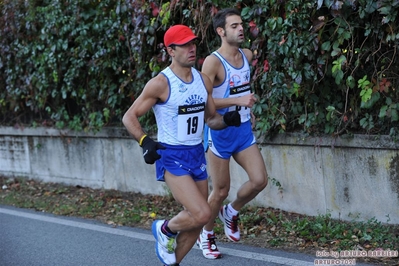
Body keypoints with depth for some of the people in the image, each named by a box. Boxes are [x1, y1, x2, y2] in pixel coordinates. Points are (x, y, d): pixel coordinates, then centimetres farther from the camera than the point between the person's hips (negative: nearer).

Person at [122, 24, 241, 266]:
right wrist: (144, 141, -26)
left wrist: (226, 120, -8)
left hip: (197, 154, 7)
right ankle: (165, 229, 11)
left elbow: (211, 118, 14)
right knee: (202, 214, -19)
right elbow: (130, 116, -9)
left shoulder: (203, 80, 5)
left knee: (196, 222, 9)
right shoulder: (160, 83, -14)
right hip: (171, 157, -6)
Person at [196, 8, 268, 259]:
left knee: (260, 180, -5)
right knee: (221, 191, 3)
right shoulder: (213, 62, -18)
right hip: (220, 132, -6)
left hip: (244, 130, 6)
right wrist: (237, 100, -31)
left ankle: (231, 212, 23)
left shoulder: (247, 55, 4)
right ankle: (206, 235, 26)